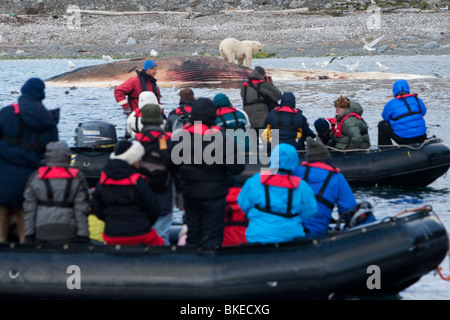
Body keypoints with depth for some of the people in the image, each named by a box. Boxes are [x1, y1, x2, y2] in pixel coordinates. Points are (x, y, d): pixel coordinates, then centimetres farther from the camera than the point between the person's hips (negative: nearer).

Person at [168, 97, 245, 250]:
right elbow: (236, 168, -16)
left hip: (189, 193, 4)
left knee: (192, 233, 17)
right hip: (214, 192, -4)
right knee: (212, 236, 3)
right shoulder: (221, 137, -17)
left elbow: (172, 165, 4)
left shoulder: (179, 136, -5)